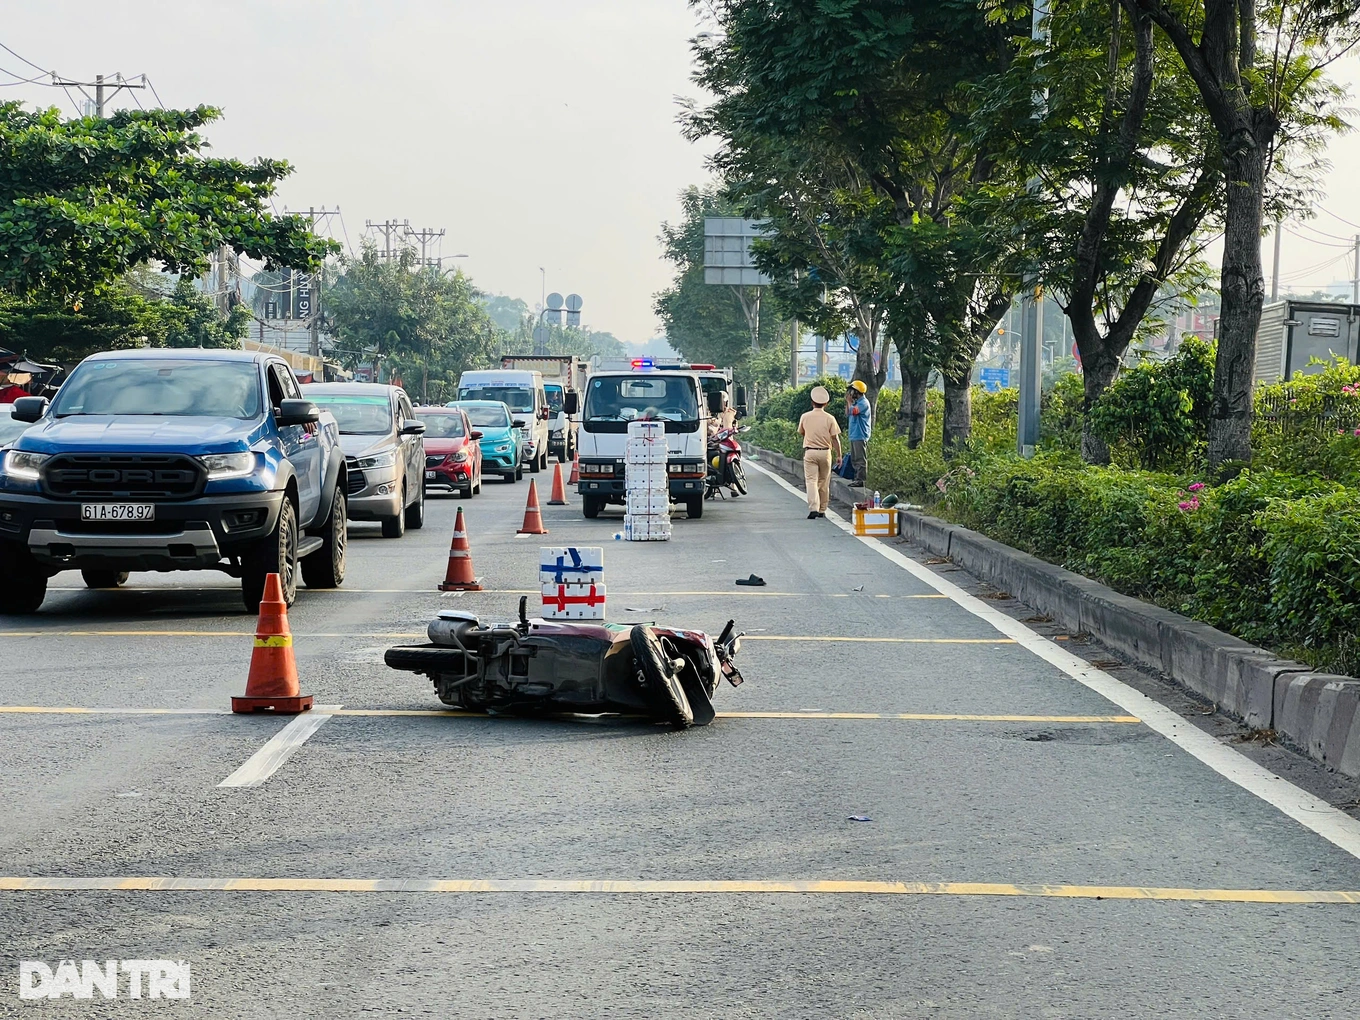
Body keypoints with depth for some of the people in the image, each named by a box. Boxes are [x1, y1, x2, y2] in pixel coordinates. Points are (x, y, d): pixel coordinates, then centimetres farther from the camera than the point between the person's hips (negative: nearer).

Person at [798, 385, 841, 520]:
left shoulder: (805, 417, -2)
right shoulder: (829, 418, -5)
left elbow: (801, 433, 15)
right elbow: (835, 438, -4)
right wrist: (839, 455, 4)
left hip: (810, 452, -1)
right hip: (825, 452, 1)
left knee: (811, 481, -5)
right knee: (824, 482, 12)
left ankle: (813, 508, -22)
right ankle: (822, 510, 18)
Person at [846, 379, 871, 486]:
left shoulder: (863, 402, -11)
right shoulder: (856, 402, 19)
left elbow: (853, 411, -26)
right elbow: (847, 415, 21)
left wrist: (849, 401, -10)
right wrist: (847, 402, 12)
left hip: (860, 436, -10)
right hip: (854, 436, 10)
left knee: (860, 459, -9)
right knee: (854, 459, 12)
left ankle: (861, 479, -9)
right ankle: (857, 478, 16)